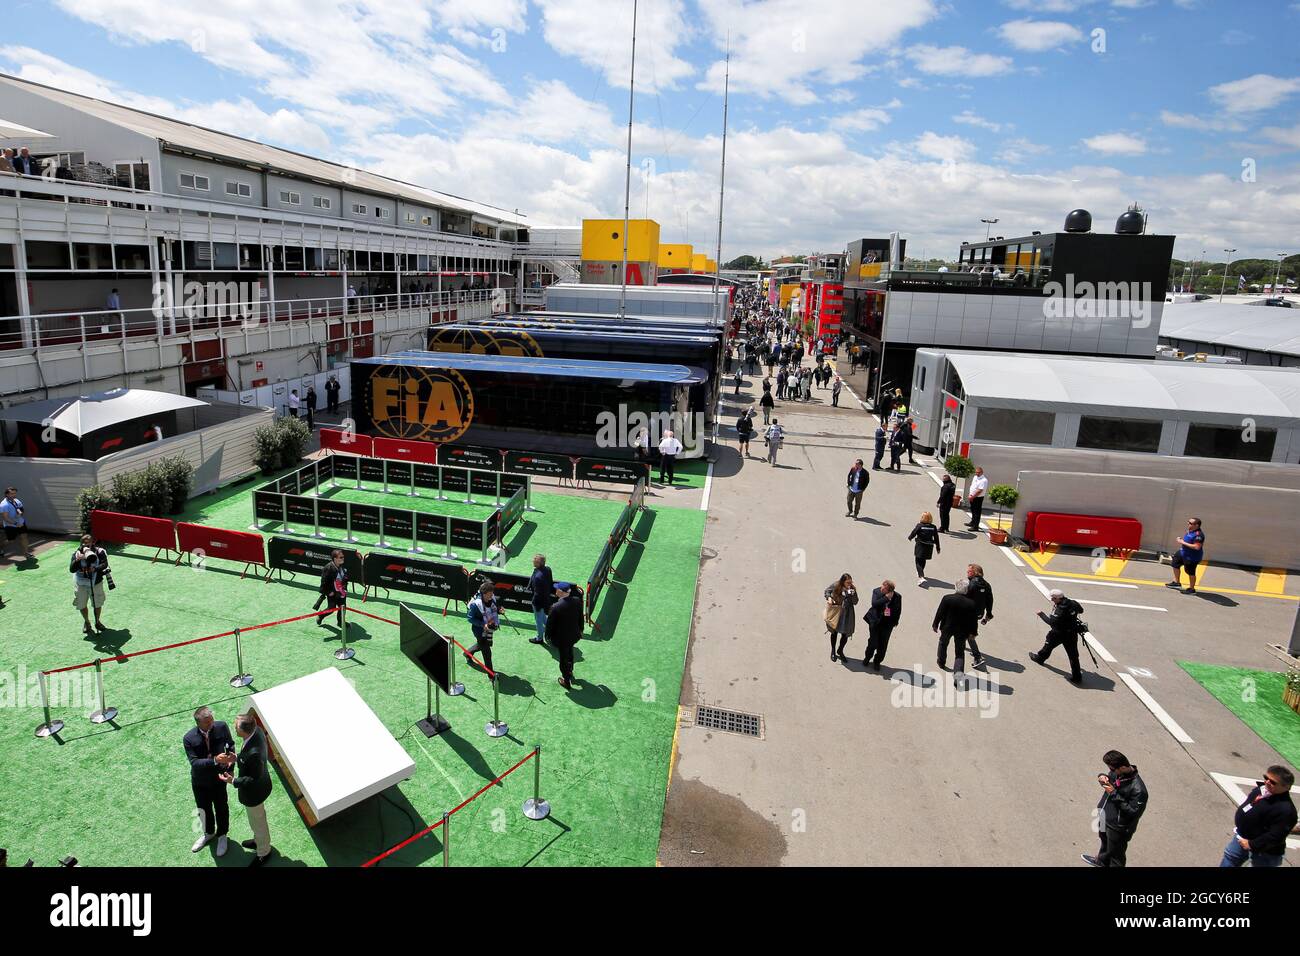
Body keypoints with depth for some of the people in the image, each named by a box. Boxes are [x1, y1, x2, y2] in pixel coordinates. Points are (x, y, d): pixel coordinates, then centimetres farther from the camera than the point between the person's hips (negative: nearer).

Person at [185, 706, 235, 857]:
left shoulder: (221, 727, -22)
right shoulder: (189, 738, -24)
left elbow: (230, 744, -4)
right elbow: (194, 762, -26)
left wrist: (230, 765, -13)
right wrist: (214, 760, -40)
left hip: (218, 778, 0)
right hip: (199, 781, 0)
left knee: (221, 808, 18)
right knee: (204, 809, 23)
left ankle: (222, 835, 44)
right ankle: (208, 833, 52)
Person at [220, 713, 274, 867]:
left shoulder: (253, 753, -44)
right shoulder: (257, 730, -19)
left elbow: (255, 779, -29)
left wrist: (233, 781, -23)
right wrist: (237, 758, -6)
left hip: (253, 792, -8)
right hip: (259, 786, 8)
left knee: (257, 822, 19)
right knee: (258, 817, 33)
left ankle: (264, 853, 44)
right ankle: (260, 840, 58)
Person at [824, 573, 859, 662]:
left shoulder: (852, 589, -10)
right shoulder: (835, 586, -14)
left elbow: (855, 602, -12)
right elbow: (827, 590, 5)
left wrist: (853, 594, -28)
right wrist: (829, 597, -12)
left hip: (846, 614, 1)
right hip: (835, 612, -1)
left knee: (845, 633, 2)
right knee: (834, 632, 13)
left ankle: (840, 651, 30)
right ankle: (833, 651, 36)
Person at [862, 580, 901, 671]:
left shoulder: (897, 597, -11)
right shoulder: (876, 591, -12)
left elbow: (898, 610, 3)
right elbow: (874, 604, -26)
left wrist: (895, 621, -1)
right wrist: (886, 598, -29)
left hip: (887, 623, 1)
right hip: (875, 621, -1)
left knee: (883, 645, 10)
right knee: (873, 643, 8)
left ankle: (877, 661, 31)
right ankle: (867, 658, 34)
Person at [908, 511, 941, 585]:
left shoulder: (919, 525, -15)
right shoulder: (933, 527, -3)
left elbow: (913, 533, -8)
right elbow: (936, 538, 2)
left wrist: (909, 537, 14)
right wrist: (938, 548, 11)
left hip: (920, 546, -4)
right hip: (929, 547, 4)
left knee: (919, 562, -2)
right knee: (923, 561, 25)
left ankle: (921, 578, -21)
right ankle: (920, 573, 45)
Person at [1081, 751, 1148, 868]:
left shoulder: (1138, 789, -34)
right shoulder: (1117, 773, -13)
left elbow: (1133, 811, -29)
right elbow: (1110, 777, 8)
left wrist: (1114, 793, -32)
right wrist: (1102, 777, -15)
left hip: (1118, 828, -8)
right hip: (1106, 818, 8)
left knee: (1115, 854, 17)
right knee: (1105, 842, 35)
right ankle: (1101, 861, 61)